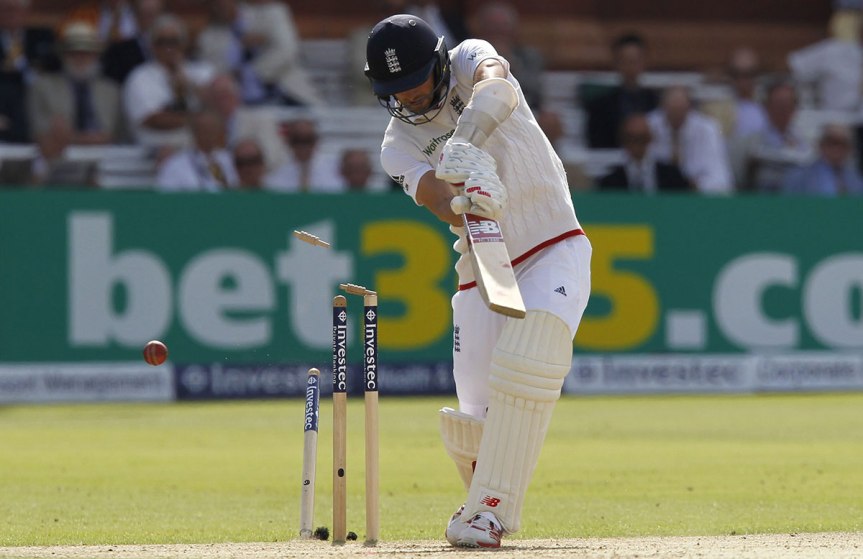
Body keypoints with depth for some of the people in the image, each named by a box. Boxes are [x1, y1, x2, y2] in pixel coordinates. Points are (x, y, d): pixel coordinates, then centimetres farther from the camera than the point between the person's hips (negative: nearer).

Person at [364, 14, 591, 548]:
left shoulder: (470, 60, -4)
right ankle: (489, 499, 23)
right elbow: (433, 193, -19)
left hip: (555, 250, -3)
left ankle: (490, 510, -23)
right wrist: (460, 206, -44)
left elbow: (497, 85, -30)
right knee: (477, 414, -8)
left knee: (526, 361, -28)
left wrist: (465, 146, -48)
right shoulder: (399, 144, 1)